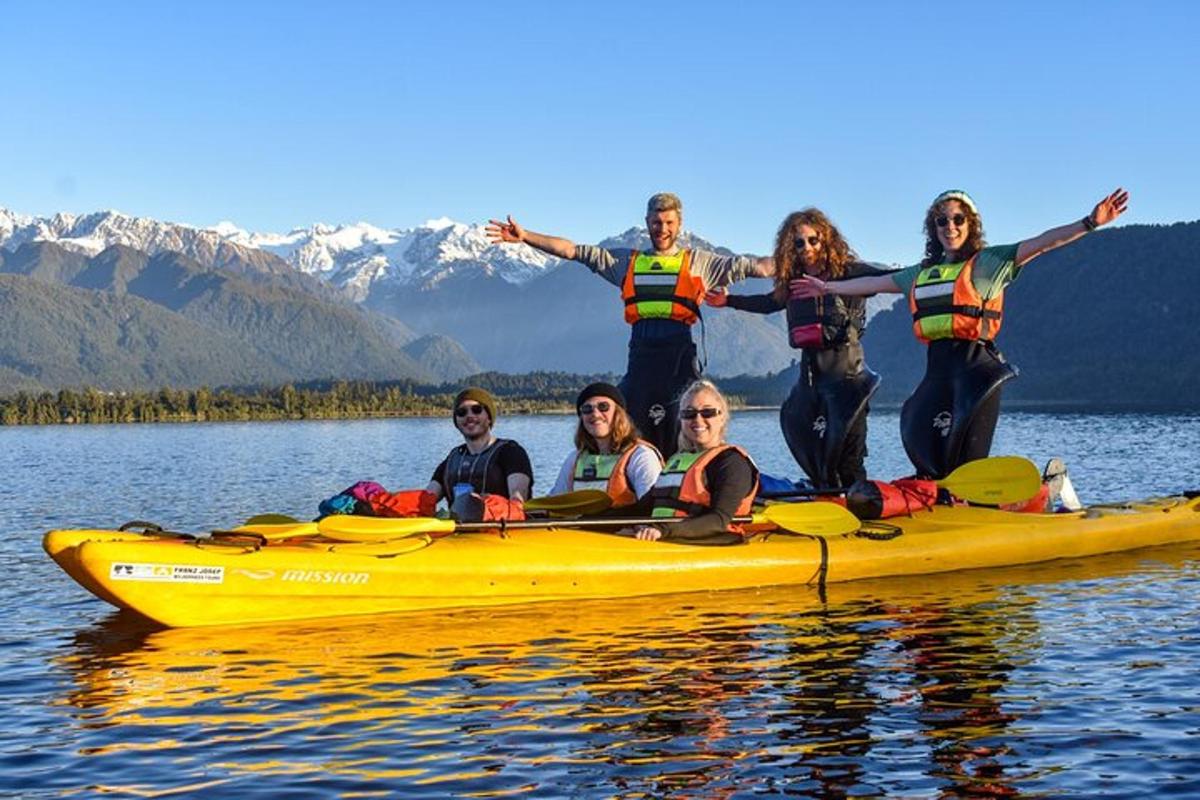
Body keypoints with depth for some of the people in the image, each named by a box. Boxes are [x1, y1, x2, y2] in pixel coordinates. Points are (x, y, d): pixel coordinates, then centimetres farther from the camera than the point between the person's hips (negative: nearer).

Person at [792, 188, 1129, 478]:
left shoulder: (987, 262, 3)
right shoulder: (922, 273, 20)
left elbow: (1042, 243, -6)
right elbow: (876, 282, 31)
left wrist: (1090, 222, -17)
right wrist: (828, 288, 39)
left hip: (975, 366, -6)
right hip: (937, 368, 6)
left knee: (967, 463, -9)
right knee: (926, 456, 3)